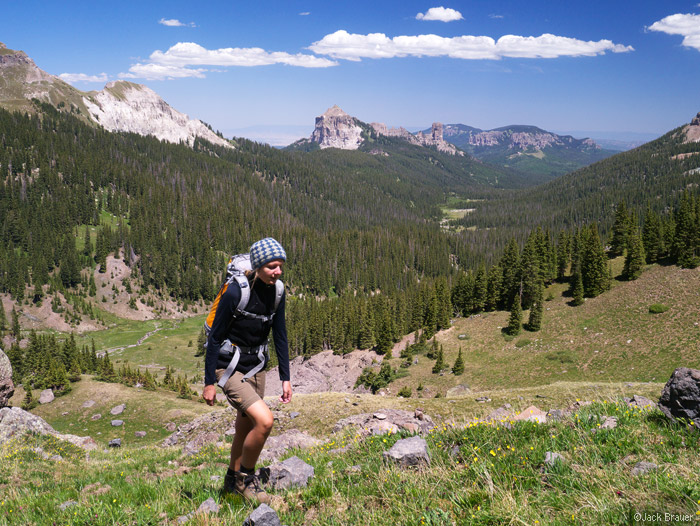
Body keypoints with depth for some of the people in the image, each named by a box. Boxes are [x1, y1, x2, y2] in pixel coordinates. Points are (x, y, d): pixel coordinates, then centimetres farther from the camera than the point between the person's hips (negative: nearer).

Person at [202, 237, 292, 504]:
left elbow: (280, 335, 4)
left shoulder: (276, 292, -4)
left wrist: (285, 378, 3)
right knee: (264, 420, -20)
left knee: (245, 428, 18)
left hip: (256, 367, 7)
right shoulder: (234, 292, -24)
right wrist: (209, 382, -12)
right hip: (230, 369, -7)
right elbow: (215, 337, -16)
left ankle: (233, 480, 41)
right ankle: (245, 477, 5)